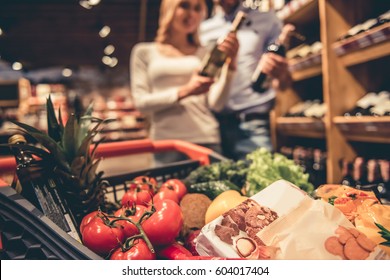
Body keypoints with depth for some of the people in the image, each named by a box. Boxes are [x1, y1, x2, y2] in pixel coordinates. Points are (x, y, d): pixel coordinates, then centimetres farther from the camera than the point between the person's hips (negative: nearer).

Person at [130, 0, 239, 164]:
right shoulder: (144, 52, 7)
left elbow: (216, 104, 0)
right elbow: (141, 102, -2)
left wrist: (230, 64, -12)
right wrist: (184, 92, -14)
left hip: (206, 141, 1)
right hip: (166, 144, -1)